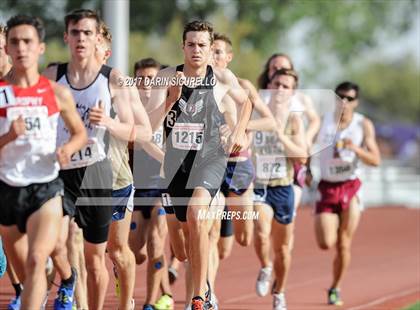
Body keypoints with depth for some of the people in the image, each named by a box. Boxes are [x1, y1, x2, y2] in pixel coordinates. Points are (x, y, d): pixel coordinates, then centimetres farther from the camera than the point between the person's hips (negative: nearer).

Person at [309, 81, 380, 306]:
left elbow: (375, 160, -7)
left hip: (351, 188, -1)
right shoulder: (323, 120, 1)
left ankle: (335, 288, 20)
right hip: (326, 188, 1)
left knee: (344, 245, 1)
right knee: (326, 244, -12)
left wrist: (355, 148, -24)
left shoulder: (364, 125, -3)